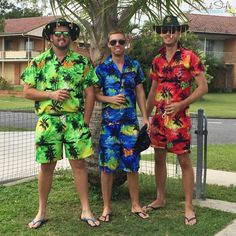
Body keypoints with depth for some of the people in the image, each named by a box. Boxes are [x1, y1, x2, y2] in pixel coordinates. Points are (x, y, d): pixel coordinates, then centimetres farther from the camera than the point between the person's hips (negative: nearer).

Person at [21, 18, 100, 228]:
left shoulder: (82, 62, 5)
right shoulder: (39, 62, 4)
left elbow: (90, 93, 4)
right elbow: (27, 92, 2)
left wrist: (85, 122, -2)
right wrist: (51, 94, -13)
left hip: (75, 120, 0)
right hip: (48, 121, 0)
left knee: (79, 163, 2)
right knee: (47, 166, 6)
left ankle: (86, 210, 12)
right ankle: (42, 212, 19)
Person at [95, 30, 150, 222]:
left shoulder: (134, 66, 8)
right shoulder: (102, 68, 3)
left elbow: (140, 92, 10)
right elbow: (95, 93, 5)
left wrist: (145, 117, 4)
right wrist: (110, 99, -13)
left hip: (130, 121, 1)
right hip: (109, 122, -1)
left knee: (132, 164, 6)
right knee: (107, 165, 1)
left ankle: (136, 205, 20)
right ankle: (107, 207, 14)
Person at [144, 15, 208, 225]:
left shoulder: (190, 57, -7)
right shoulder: (157, 61, 9)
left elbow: (203, 87, -9)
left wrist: (181, 104, -19)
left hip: (179, 118, -5)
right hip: (159, 117, 6)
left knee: (184, 161, 0)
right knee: (159, 157, 13)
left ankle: (189, 207, 10)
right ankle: (160, 198, 29)